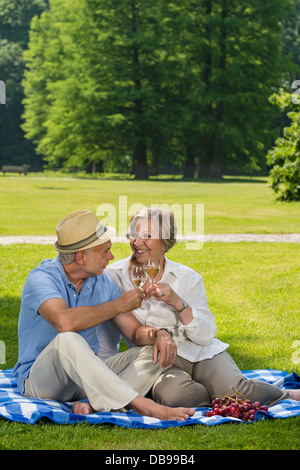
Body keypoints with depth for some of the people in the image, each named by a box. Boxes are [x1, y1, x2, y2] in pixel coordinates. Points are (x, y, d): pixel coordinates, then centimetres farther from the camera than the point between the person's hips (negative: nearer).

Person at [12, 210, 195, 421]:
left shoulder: (103, 282, 4)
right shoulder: (41, 278, -17)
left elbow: (136, 331, 6)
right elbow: (65, 322, -37)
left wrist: (157, 335, -19)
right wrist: (119, 305, -24)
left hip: (87, 376, 7)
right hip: (39, 379, -7)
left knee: (154, 352, -10)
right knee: (67, 341, -38)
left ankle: (96, 404, -33)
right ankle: (141, 404, -40)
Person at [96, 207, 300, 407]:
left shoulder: (187, 277, 3)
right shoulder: (114, 276, 5)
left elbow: (206, 336, -3)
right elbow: (106, 337, 12)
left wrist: (178, 303, -17)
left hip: (199, 353, 0)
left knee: (233, 388, -29)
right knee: (173, 392, -37)